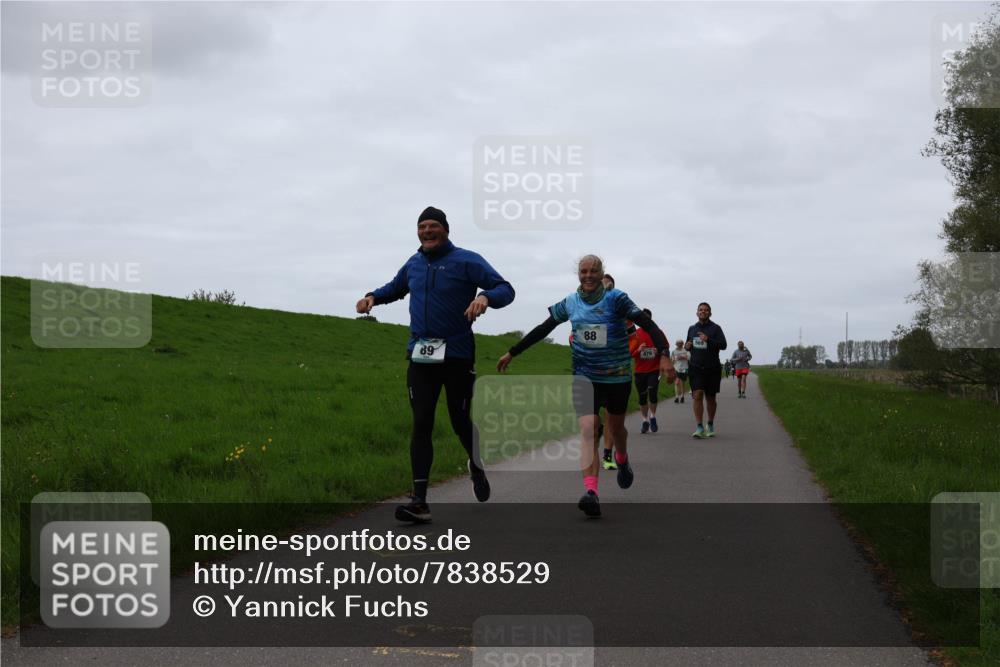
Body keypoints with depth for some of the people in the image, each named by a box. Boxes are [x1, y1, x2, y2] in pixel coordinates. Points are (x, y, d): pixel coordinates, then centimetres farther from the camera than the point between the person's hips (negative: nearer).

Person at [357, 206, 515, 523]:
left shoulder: (466, 261, -5)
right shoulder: (413, 264, 13)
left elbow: (505, 289, -10)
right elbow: (395, 287, 34)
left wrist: (485, 297, -31)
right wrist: (374, 296, 13)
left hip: (457, 354, -4)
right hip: (420, 355, 4)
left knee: (461, 422, 5)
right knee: (421, 425, -4)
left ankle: (477, 467, 39)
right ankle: (419, 501, -6)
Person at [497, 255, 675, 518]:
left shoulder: (615, 299, -10)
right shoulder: (570, 303, 2)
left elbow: (647, 324, -16)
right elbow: (542, 330, 12)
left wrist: (664, 355, -30)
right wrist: (512, 353, 13)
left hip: (617, 376, -1)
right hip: (584, 377, 1)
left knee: (615, 427, 17)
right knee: (588, 431, -15)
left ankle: (622, 461, 52)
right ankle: (591, 493, -25)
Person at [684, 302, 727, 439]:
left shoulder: (715, 328, -1)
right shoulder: (692, 328, 12)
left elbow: (723, 345, -12)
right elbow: (688, 344, 26)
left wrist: (708, 340, -25)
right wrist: (686, 346, 2)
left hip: (712, 368, -2)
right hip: (696, 367, 2)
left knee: (710, 397, 9)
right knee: (697, 395, -13)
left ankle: (710, 425, 28)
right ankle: (700, 427, -15)